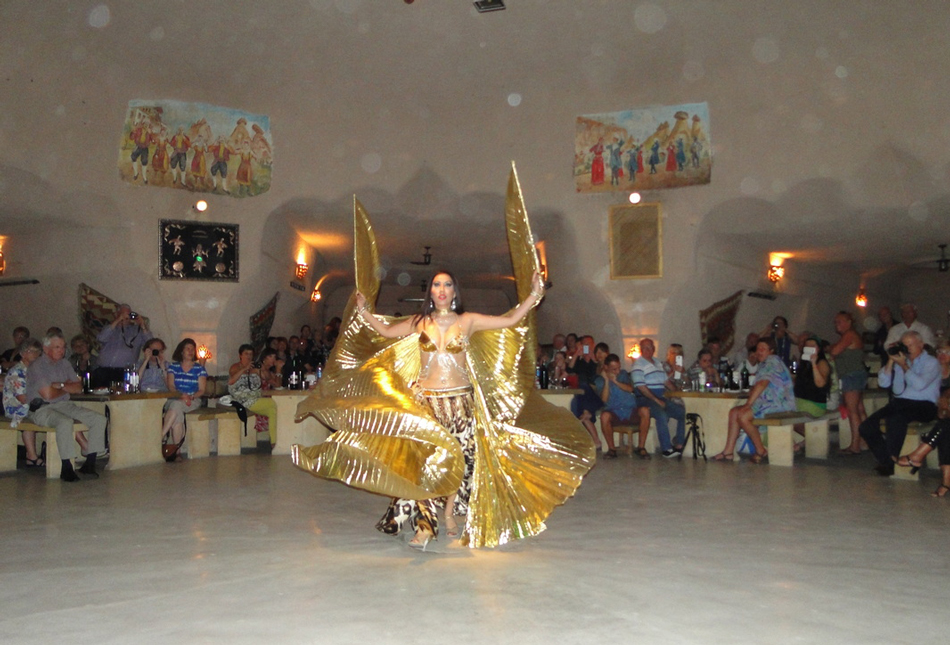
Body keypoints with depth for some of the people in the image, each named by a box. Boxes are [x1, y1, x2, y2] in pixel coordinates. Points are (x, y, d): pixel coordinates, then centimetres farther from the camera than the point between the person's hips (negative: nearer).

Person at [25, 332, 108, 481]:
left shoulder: (64, 364, 15)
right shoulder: (37, 366, -7)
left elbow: (78, 388, 9)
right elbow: (48, 395, -15)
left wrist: (60, 385, -8)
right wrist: (66, 388, 3)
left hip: (65, 405, 7)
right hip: (42, 409, -7)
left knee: (99, 419, -13)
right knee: (65, 422, -39)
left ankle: (90, 463, -12)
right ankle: (66, 468, -32)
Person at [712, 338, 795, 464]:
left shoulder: (772, 361, -11)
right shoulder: (765, 363, 22)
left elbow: (762, 384, -23)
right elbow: (761, 385, 23)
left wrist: (748, 403, -23)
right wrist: (753, 389, 0)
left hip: (778, 404, -11)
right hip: (768, 402, 11)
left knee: (743, 416, -25)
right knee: (734, 412, 0)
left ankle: (761, 451, -11)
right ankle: (728, 452, -4)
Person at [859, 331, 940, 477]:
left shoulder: (931, 362, 2)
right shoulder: (900, 360, 17)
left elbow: (919, 384, -16)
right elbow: (883, 383, 9)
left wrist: (904, 366, -13)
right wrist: (890, 362, 0)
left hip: (924, 406, -6)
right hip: (900, 403, 6)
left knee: (895, 418, -37)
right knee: (866, 428, -14)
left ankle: (893, 458, -19)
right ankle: (886, 461, -4)